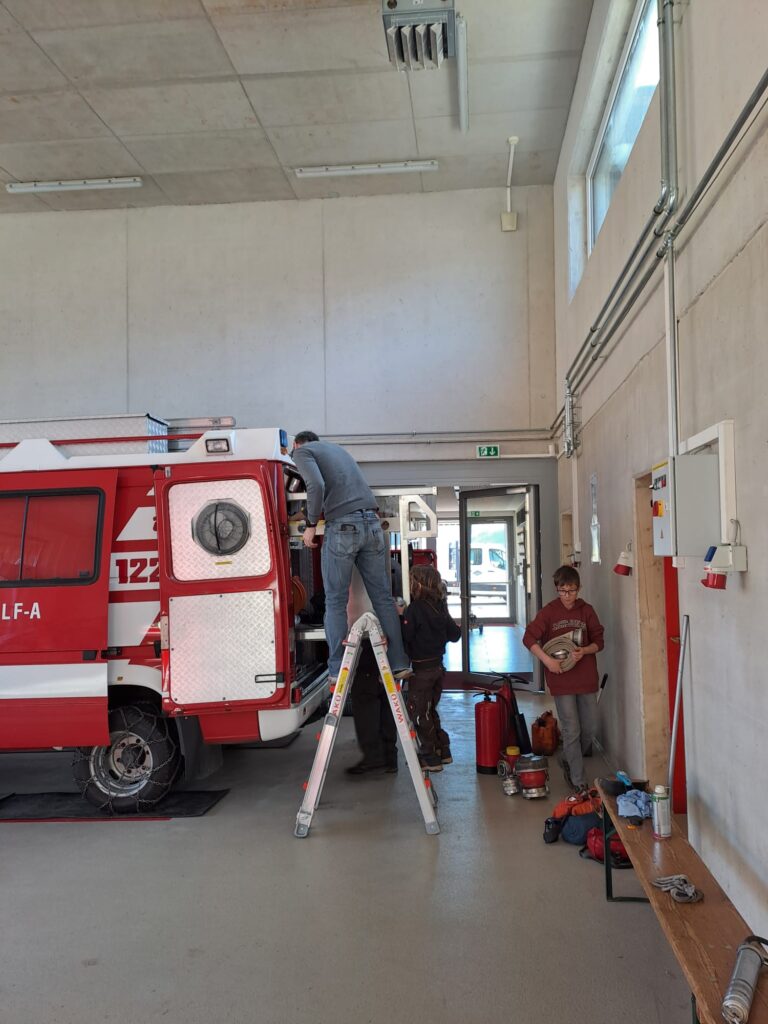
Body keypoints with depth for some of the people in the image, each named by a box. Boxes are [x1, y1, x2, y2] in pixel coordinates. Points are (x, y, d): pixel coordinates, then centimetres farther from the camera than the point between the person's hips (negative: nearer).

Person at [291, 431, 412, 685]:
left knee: (336, 601, 3)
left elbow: (316, 485, -11)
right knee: (383, 597, 8)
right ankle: (400, 664, 9)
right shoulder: (336, 448, 28)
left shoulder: (302, 451, 7)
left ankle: (337, 671, 3)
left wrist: (311, 524, -3)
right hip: (372, 522, 6)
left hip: (343, 525, -6)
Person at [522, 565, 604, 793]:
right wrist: (547, 659, -19)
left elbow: (598, 641, 6)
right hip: (561, 679, -3)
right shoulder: (549, 611, -4)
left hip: (586, 678, 3)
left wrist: (583, 651, -14)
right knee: (572, 732, 0)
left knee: (590, 729, 10)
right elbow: (529, 638, -9)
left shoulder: (587, 611, 4)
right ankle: (579, 782, 11)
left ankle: (571, 763, 36)